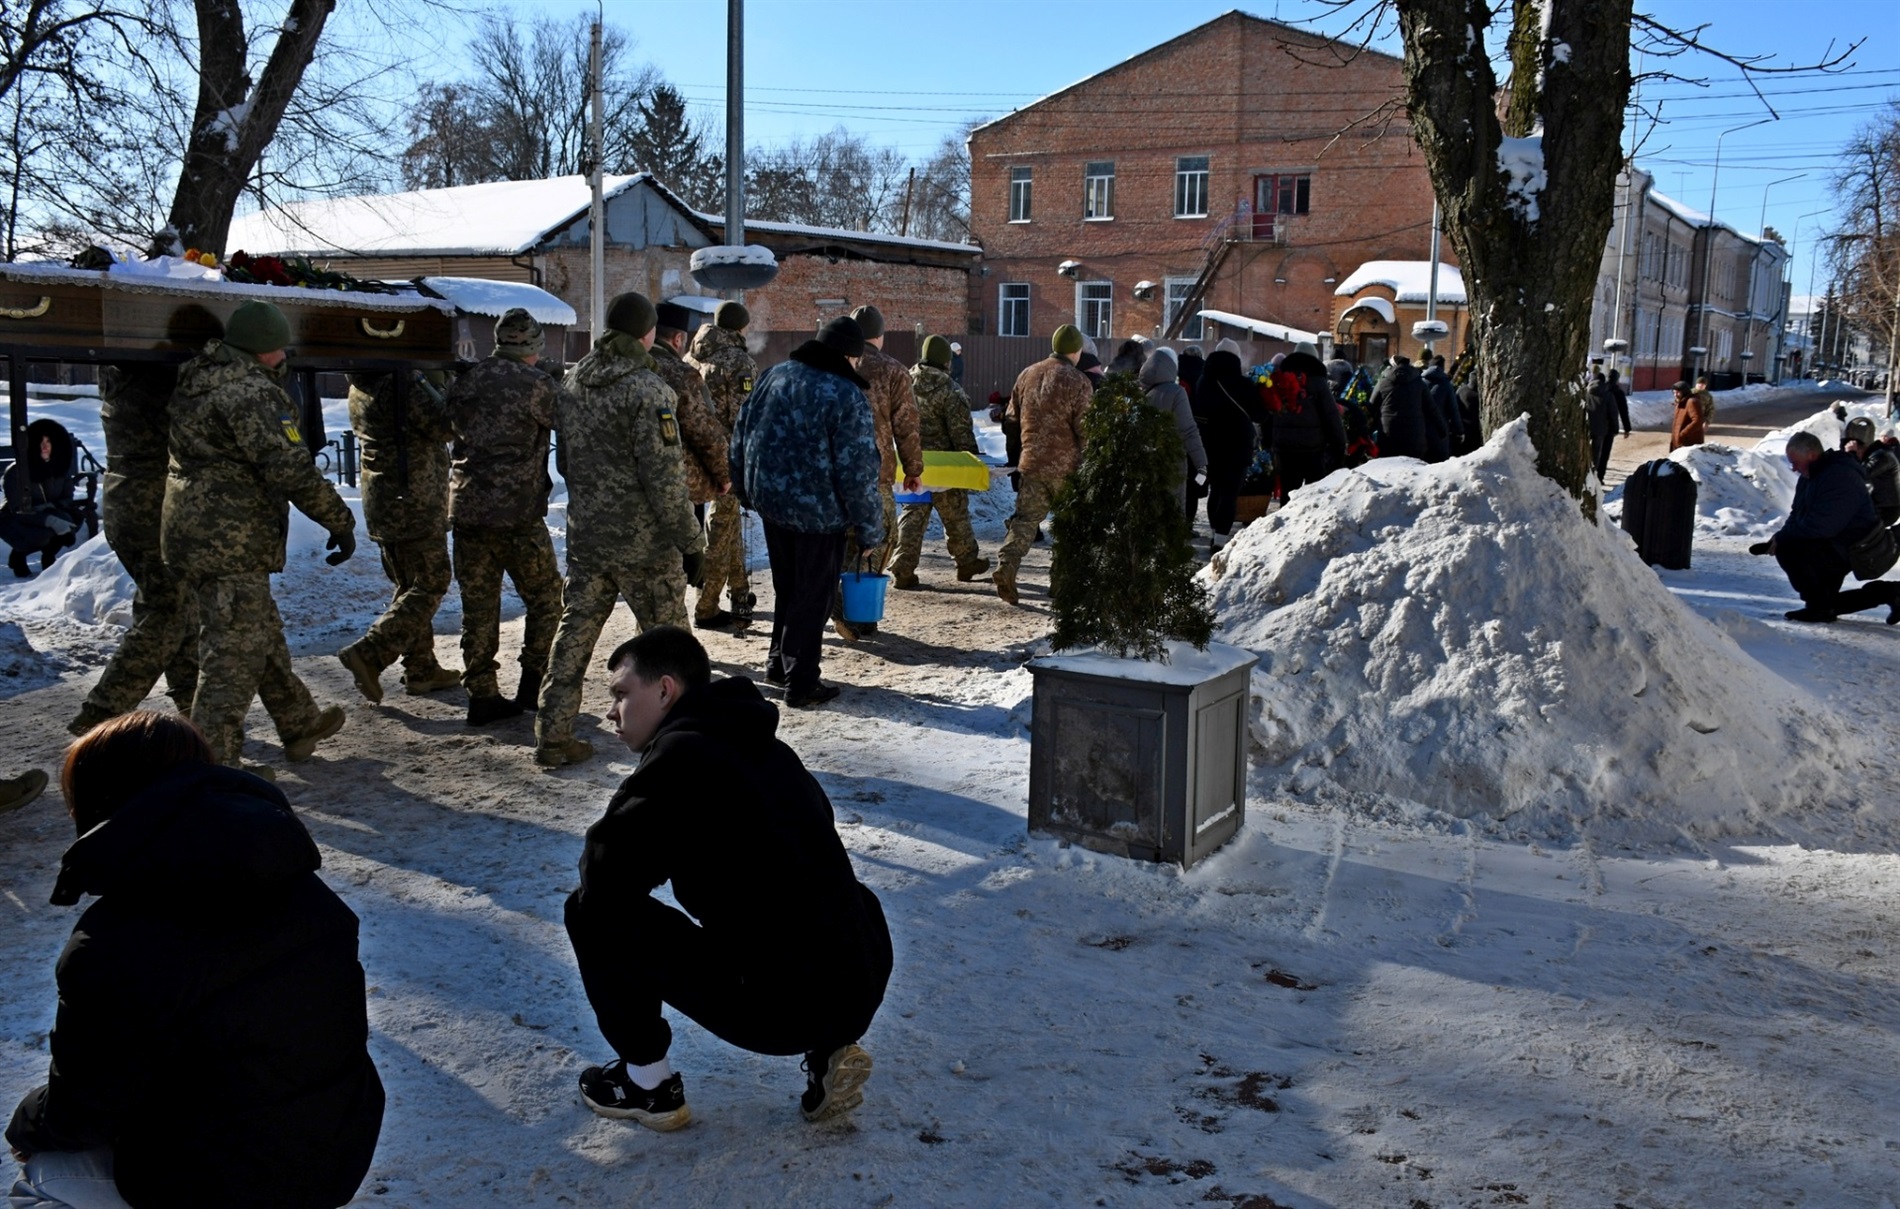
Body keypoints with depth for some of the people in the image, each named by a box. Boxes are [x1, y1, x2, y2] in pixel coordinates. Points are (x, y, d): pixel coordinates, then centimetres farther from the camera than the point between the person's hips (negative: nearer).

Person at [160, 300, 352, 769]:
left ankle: (301, 724, 37)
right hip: (231, 544, -10)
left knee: (264, 637, 23)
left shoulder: (196, 382, 12)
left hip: (193, 535, 10)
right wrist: (341, 521, -16)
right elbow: (293, 470, -23)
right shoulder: (253, 392, -17)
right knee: (233, 658, -5)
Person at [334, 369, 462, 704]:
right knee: (430, 585, -2)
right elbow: (444, 426, -17)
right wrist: (438, 381, -5)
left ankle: (421, 668, 21)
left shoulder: (360, 387, 9)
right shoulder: (404, 383, -19)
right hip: (414, 504, -9)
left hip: (381, 504, 9)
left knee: (410, 585, 16)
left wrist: (426, 380, 7)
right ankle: (369, 654, -10)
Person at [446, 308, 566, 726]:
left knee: (478, 605, 9)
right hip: (516, 510, -6)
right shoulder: (535, 384, -10)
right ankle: (534, 683, 13)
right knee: (544, 598, 11)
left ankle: (482, 694, 11)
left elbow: (453, 426, 19)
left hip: (465, 507, 6)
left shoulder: (467, 379, 8)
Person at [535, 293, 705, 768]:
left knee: (574, 635, 11)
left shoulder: (572, 384, 6)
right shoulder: (646, 389, -17)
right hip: (644, 542, -6)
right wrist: (691, 541, -13)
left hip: (585, 537, 7)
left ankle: (552, 737, 14)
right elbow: (664, 478, -19)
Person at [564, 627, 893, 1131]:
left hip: (776, 1007, -8)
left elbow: (603, 876, -12)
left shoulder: (681, 754, -9)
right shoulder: (761, 746, 16)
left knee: (592, 911, 1)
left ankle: (647, 1083, 14)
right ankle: (831, 1049, 20)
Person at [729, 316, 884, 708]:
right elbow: (858, 472, -16)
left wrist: (747, 490, 24)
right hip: (819, 512, -7)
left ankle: (778, 663, 35)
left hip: (769, 502, 7)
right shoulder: (846, 396, -16)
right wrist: (870, 530, -7)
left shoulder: (773, 376, 4)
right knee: (813, 597, 6)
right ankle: (801, 684, 12)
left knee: (786, 587, 23)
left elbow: (741, 437, 12)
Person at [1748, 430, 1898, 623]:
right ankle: (1887, 592, 25)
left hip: (1848, 549, -11)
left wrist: (1781, 539, -24)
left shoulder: (1840, 477, -26)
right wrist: (1775, 541, -8)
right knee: (1826, 603, 19)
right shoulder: (1810, 477, 8)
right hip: (1831, 549, 11)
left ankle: (1819, 607, -18)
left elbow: (1819, 525, -34)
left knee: (1788, 549, -29)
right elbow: (1797, 517, 11)